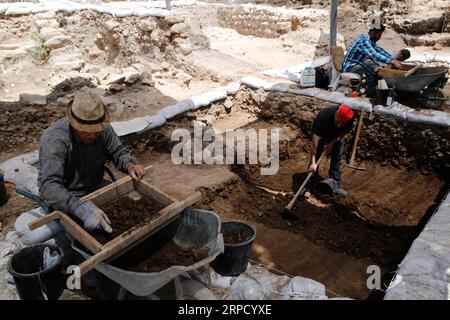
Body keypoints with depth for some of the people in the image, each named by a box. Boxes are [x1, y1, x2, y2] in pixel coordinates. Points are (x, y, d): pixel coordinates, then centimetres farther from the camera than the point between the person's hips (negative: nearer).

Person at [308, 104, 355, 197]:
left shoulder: (350, 117, -32)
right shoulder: (324, 115, -43)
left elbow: (345, 130, -9)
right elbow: (315, 140, -43)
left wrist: (332, 143, -19)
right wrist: (313, 163, -47)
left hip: (337, 135, 3)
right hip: (321, 134, -3)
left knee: (337, 158, -3)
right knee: (316, 157, -6)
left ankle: (335, 184, 6)